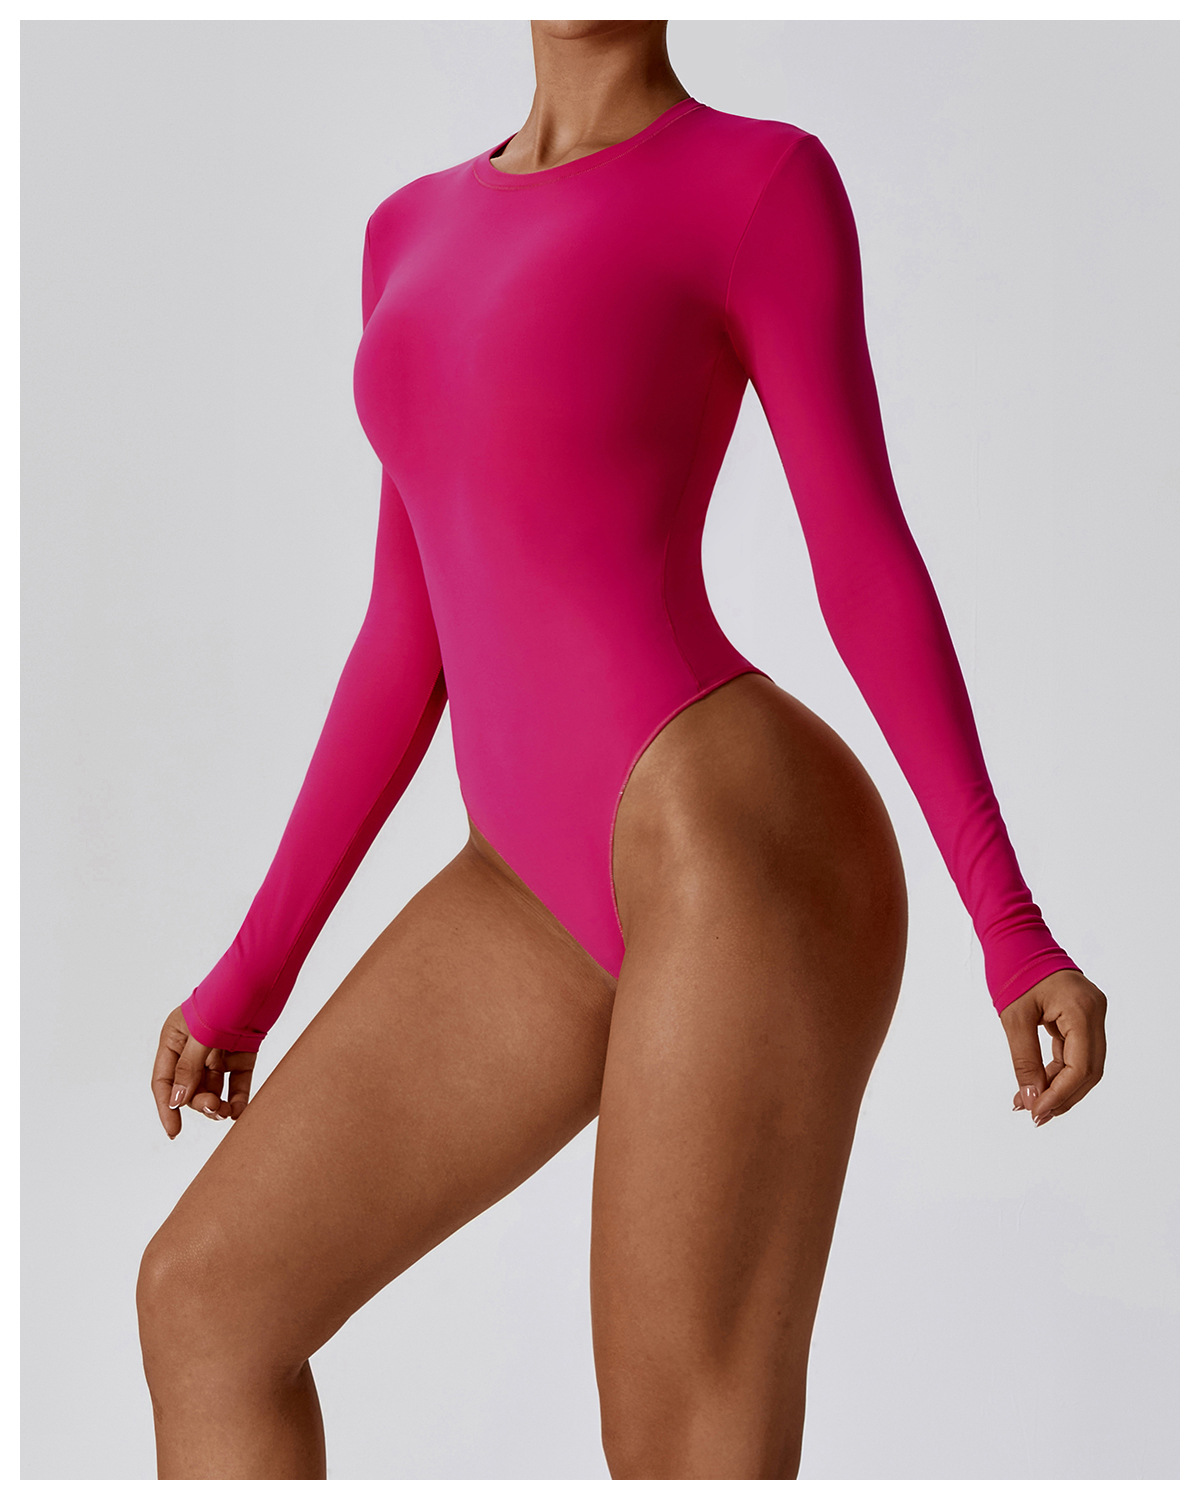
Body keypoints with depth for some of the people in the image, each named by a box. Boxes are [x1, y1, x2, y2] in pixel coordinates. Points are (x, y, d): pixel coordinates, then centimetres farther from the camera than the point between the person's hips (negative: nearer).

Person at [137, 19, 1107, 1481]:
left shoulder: (764, 176, -1)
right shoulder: (421, 234, 19)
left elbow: (868, 559, -3)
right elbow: (413, 643, 18)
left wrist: (1010, 929, -9)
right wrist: (253, 969, 16)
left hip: (745, 858, -8)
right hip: (553, 898, 8)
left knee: (688, 1473, -5)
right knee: (202, 1298, 5)